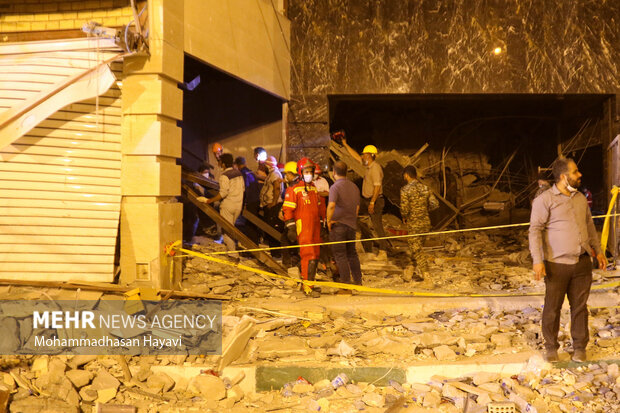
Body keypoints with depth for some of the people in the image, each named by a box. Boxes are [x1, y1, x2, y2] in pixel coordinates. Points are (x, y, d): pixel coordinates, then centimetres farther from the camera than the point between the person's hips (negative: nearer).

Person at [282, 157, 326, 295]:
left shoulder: (314, 189, 17)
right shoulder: (294, 189, -5)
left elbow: (320, 207, 26)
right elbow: (287, 209, -8)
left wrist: (323, 224, 23)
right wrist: (291, 229, -12)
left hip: (315, 228, 7)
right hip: (303, 228, -7)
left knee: (315, 256, 11)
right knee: (309, 255, -13)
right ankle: (307, 285, -9)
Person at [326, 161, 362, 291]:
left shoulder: (335, 187, -13)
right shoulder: (354, 186, 9)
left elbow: (331, 205, -27)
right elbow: (357, 207, 14)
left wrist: (329, 220, -16)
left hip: (338, 225, -6)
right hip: (352, 224, 6)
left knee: (340, 255, 0)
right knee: (352, 253, 18)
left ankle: (346, 286, 0)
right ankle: (358, 281, 24)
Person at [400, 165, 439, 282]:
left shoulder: (405, 190, -15)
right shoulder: (425, 188, 1)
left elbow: (404, 209, -19)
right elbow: (435, 204, 2)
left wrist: (404, 217, 2)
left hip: (414, 224, -6)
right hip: (426, 222, 6)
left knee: (416, 248, 4)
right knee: (418, 246, 20)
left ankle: (424, 273, 7)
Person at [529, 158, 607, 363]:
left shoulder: (580, 198, 13)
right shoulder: (544, 200, -7)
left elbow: (590, 225, 24)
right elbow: (535, 230, -10)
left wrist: (598, 251, 20)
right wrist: (538, 260, -16)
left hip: (582, 263, 5)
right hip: (557, 264, -5)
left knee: (580, 306, 10)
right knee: (552, 307, 3)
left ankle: (579, 347, 23)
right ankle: (551, 346, 18)